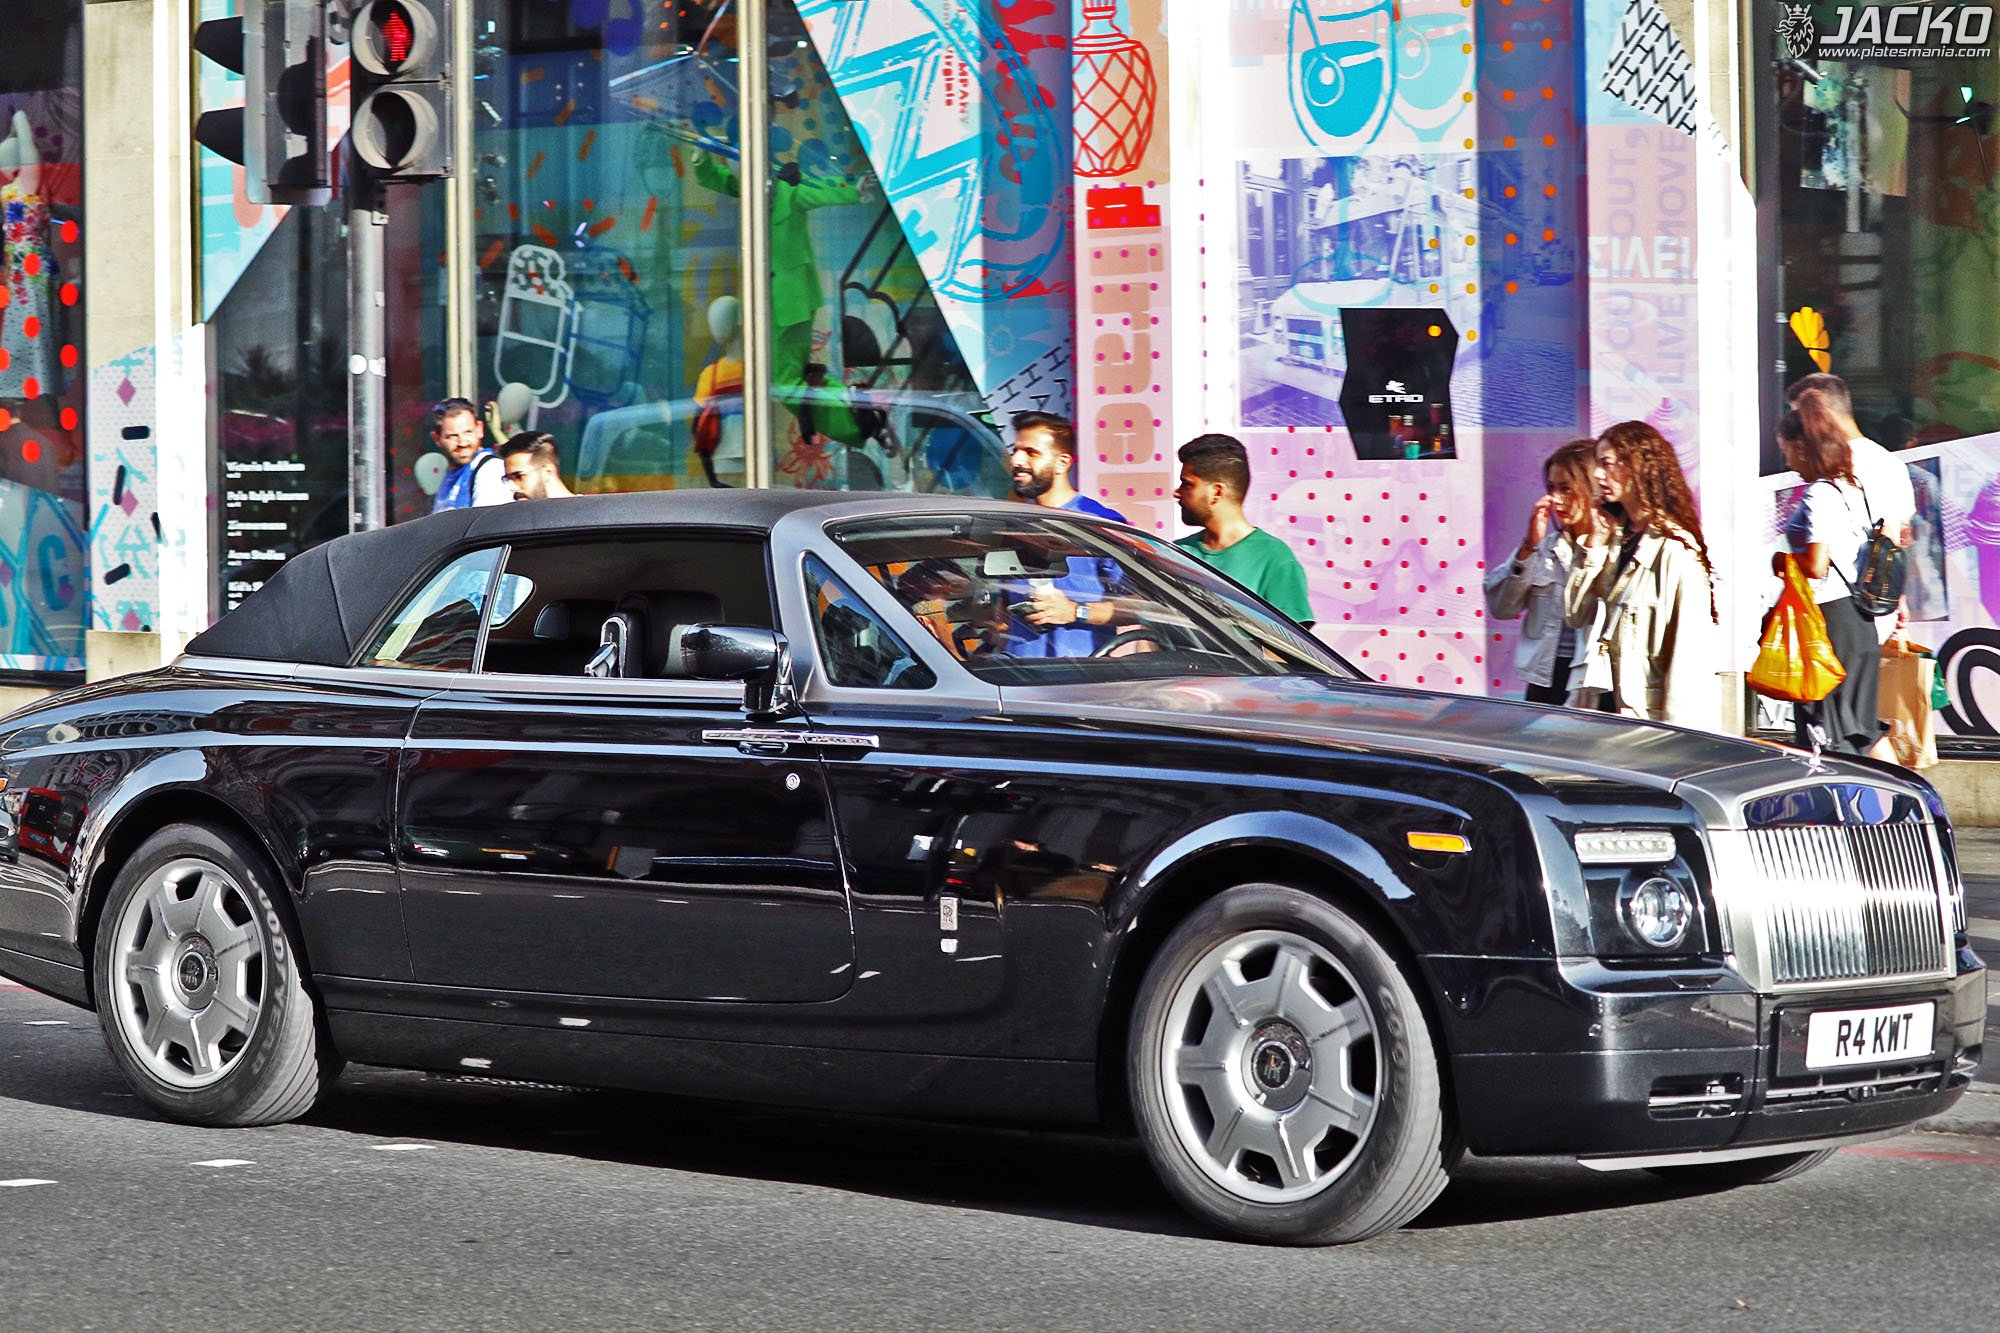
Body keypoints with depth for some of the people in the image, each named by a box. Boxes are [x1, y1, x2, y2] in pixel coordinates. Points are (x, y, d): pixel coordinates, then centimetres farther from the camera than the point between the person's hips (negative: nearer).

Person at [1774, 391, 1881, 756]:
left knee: (1824, 736, -6)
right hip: (1859, 622, 9)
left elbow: (1816, 565, -22)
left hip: (1828, 617, -9)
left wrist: (1781, 561, -5)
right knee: (1854, 735, 14)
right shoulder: (1852, 490, 13)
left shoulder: (1818, 496, -15)